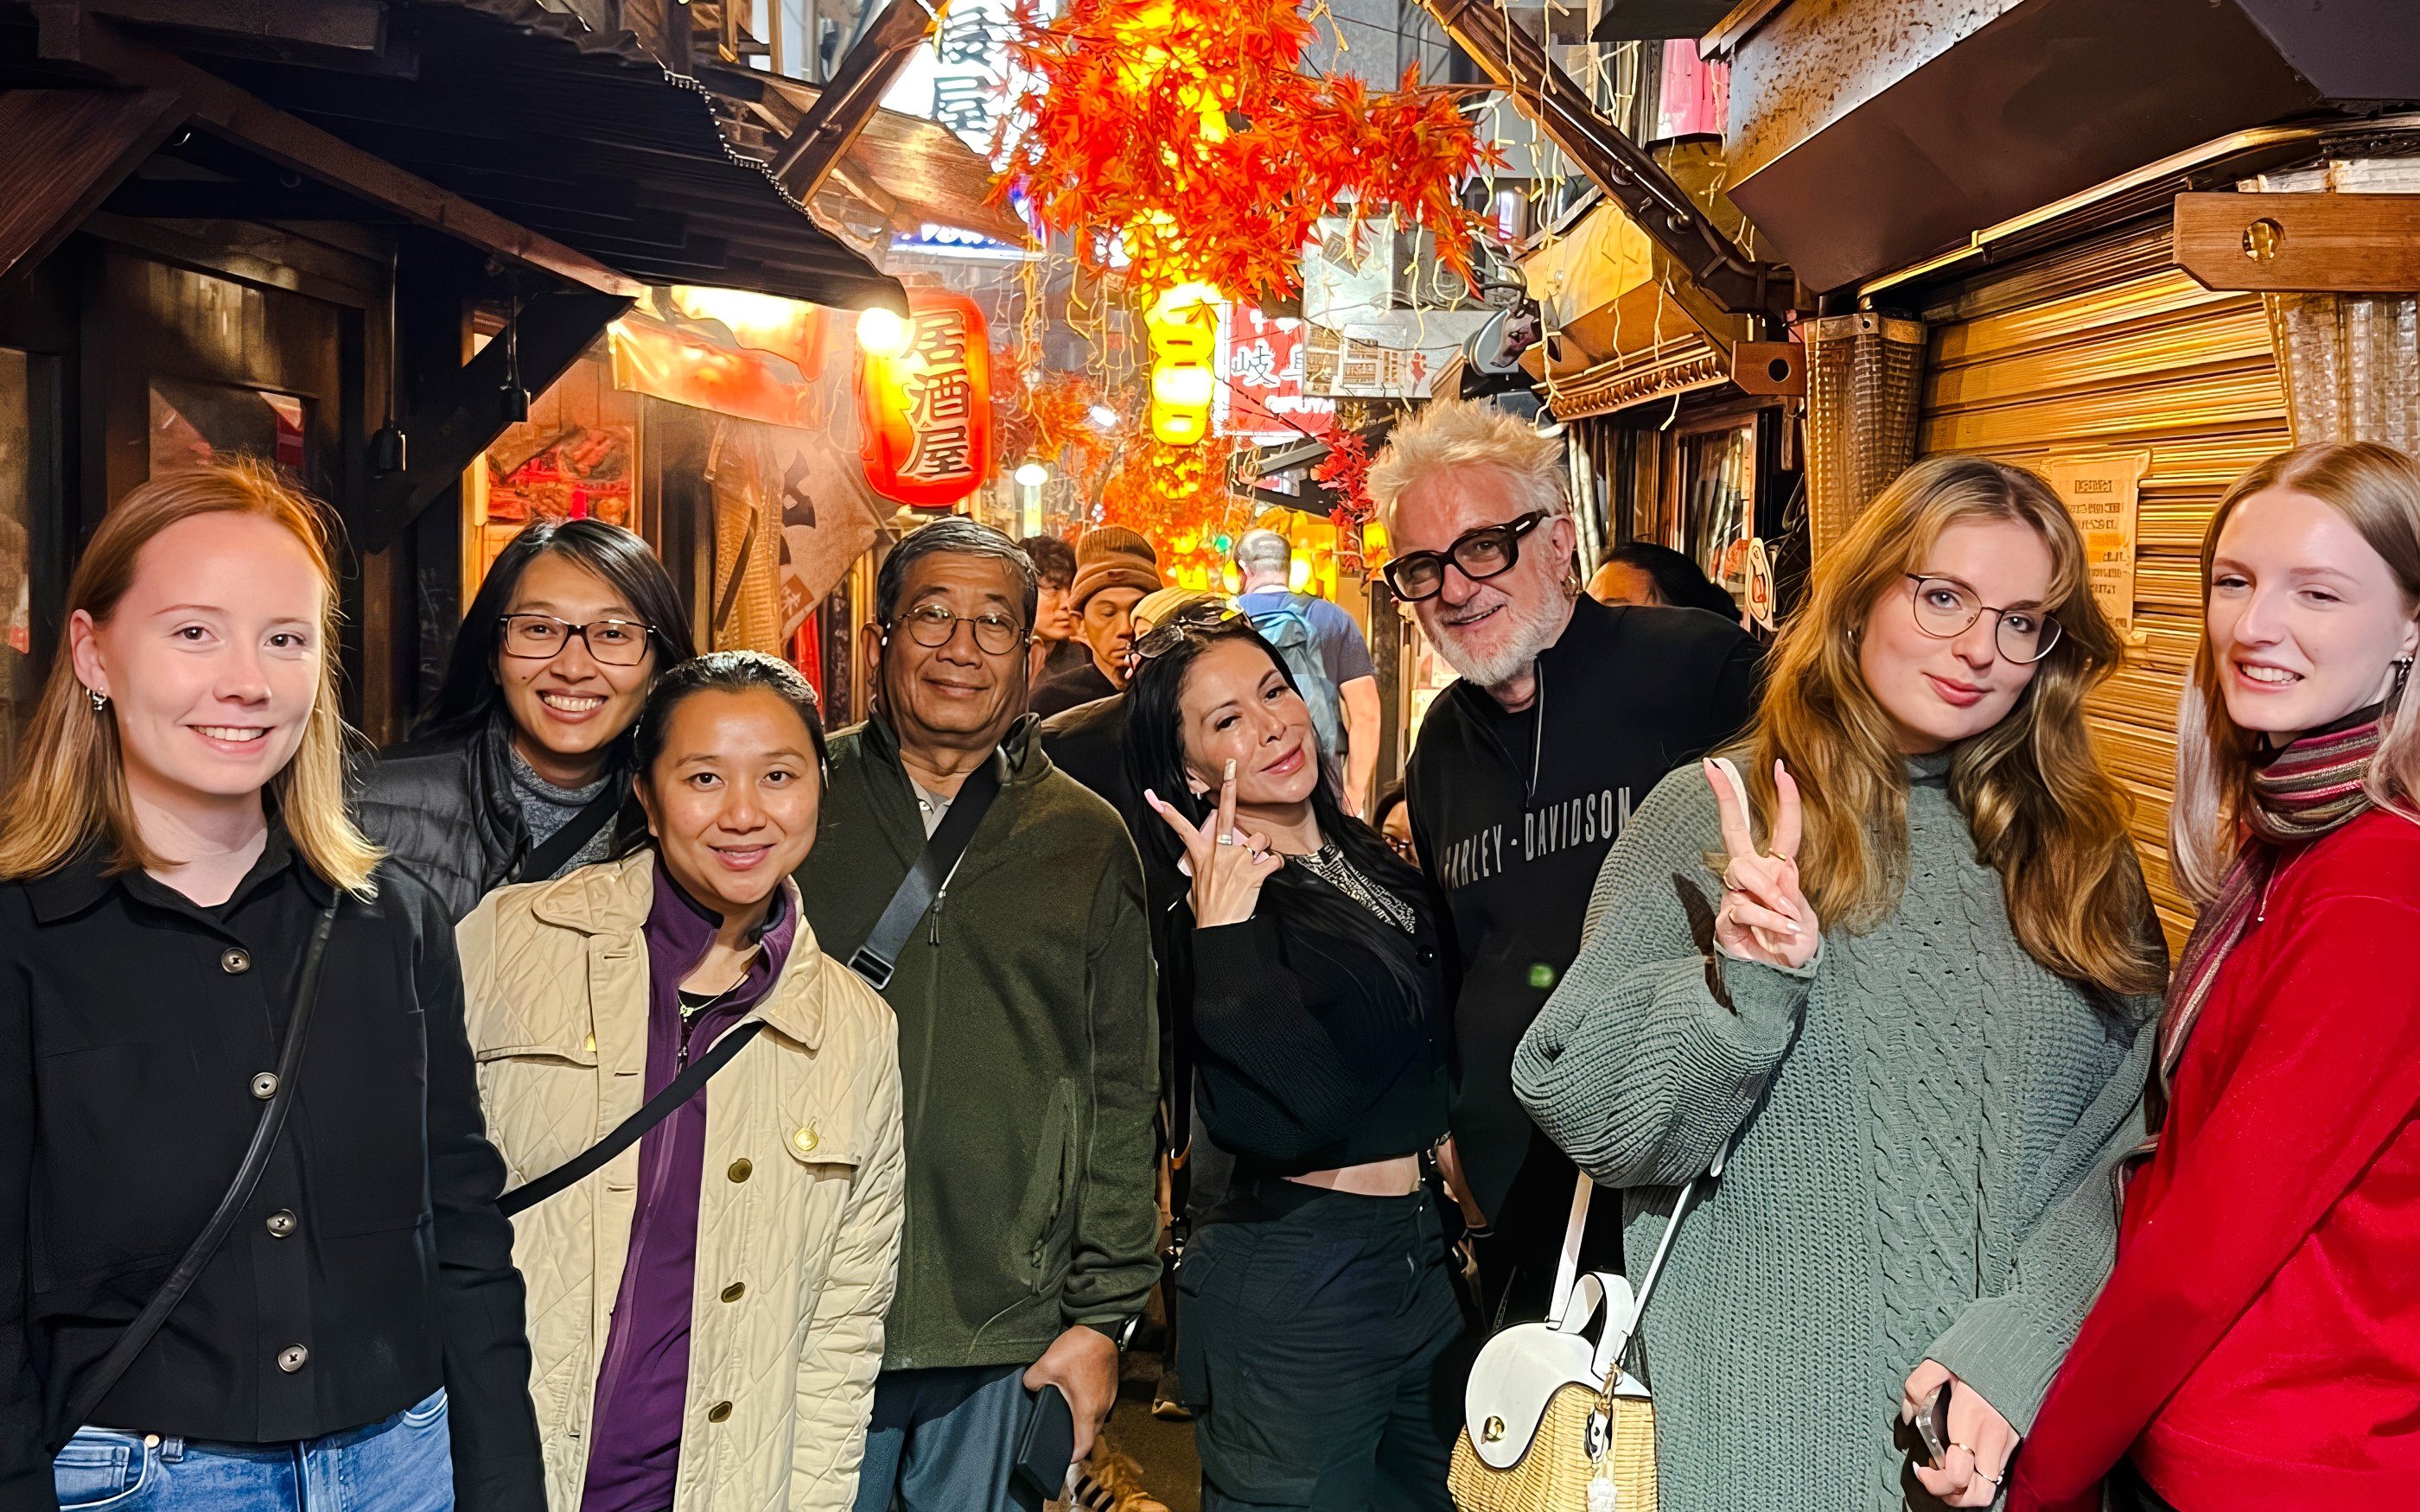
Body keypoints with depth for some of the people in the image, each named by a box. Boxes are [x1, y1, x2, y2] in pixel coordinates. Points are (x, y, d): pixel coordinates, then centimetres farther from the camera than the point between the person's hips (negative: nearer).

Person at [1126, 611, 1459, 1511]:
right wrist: (1222, 929, -30)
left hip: (1424, 1261, 8)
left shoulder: (1372, 863, 6)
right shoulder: (1204, 915, -16)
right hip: (1295, 1289, -7)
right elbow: (1282, 1121, -31)